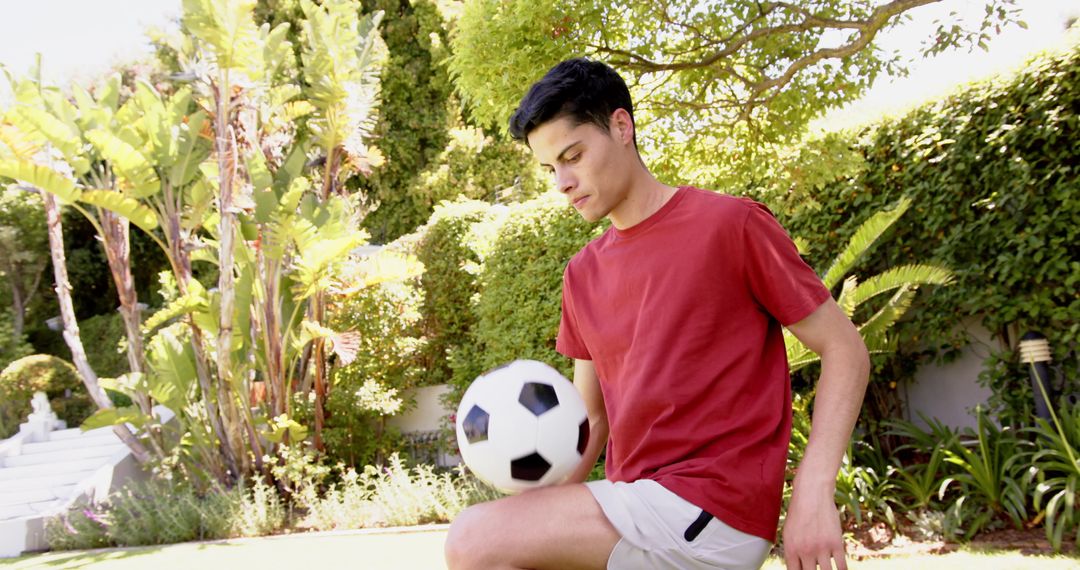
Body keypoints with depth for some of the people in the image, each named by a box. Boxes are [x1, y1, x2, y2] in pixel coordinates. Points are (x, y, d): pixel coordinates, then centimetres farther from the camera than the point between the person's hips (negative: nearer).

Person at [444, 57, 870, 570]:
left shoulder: (732, 224, -7)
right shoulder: (581, 275, 12)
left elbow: (844, 350, -5)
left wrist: (813, 492, -15)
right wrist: (547, 498, -2)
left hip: (711, 512, -7)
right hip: (635, 505, 7)